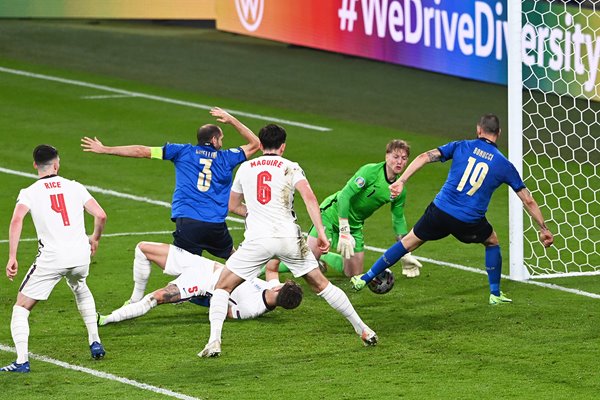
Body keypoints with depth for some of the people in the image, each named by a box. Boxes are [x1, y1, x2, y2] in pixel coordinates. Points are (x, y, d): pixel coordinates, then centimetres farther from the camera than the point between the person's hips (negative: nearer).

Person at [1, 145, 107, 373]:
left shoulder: (29, 193, 2)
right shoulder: (75, 187, 9)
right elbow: (100, 215, 5)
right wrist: (95, 239, 25)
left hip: (51, 258, -4)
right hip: (81, 255, 4)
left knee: (21, 307, 6)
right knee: (81, 291, 37)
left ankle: (22, 361, -9)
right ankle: (95, 344, 33)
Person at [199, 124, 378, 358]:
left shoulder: (245, 168, 16)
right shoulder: (291, 168, 9)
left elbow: (233, 206, 27)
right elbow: (309, 197, -9)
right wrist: (321, 232, -11)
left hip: (257, 239, -1)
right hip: (289, 237, 1)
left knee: (222, 288, 9)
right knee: (320, 284, 17)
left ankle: (214, 341, -11)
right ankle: (362, 330, 20)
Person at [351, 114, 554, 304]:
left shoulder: (461, 147, 5)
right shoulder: (504, 165, 4)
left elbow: (425, 157, -5)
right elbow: (528, 201, 7)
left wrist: (401, 181, -6)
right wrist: (543, 229, 15)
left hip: (440, 211, 1)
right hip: (469, 223, -1)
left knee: (408, 242, 16)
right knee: (492, 242, 29)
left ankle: (364, 279, 22)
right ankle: (495, 294, 30)